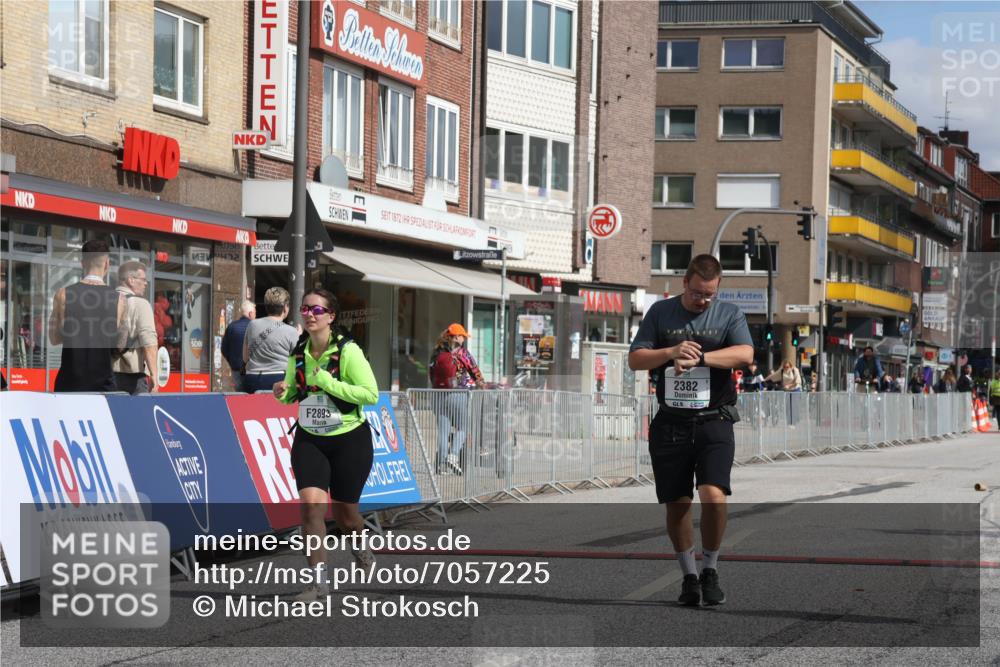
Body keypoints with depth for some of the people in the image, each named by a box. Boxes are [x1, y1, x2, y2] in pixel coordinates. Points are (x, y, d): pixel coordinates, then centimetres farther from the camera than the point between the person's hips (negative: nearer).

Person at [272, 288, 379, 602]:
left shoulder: (347, 351, -16)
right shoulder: (298, 352, 1)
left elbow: (371, 394, -20)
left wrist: (328, 382, -26)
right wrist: (283, 393, -8)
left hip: (349, 439, -3)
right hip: (309, 440, 4)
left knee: (345, 514, 8)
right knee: (311, 503, -17)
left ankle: (360, 546, 44)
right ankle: (319, 580, -11)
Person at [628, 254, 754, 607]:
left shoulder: (729, 314, 6)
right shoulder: (660, 313, 9)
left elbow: (745, 354, -11)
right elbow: (635, 359, 5)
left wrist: (699, 358, -20)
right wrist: (672, 352, -11)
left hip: (714, 422, -2)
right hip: (670, 423, 2)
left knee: (713, 495, -17)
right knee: (676, 503, 3)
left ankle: (710, 571, 2)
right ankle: (689, 576, 18)